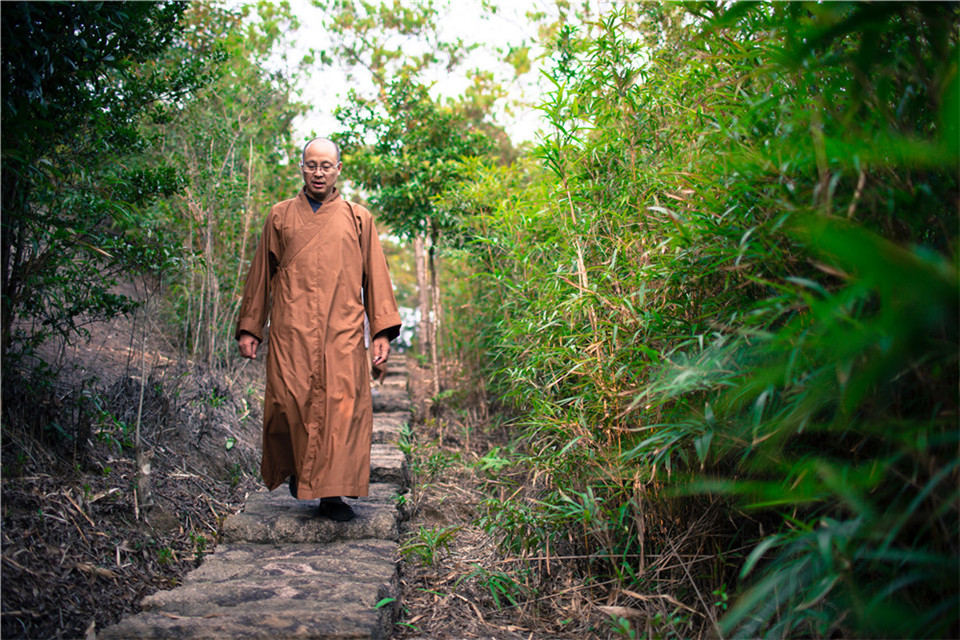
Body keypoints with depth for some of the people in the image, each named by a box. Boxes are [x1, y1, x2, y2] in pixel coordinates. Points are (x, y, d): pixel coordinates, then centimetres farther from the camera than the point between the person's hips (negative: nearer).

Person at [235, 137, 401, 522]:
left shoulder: (358, 219, 13)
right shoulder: (280, 217, 14)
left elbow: (375, 276, 10)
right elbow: (260, 275, 16)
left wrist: (382, 331, 1)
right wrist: (249, 328, 12)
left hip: (342, 335, 0)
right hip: (291, 334, 0)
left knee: (341, 409, -7)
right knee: (288, 404, -4)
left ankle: (332, 493, 2)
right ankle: (295, 467, 23)